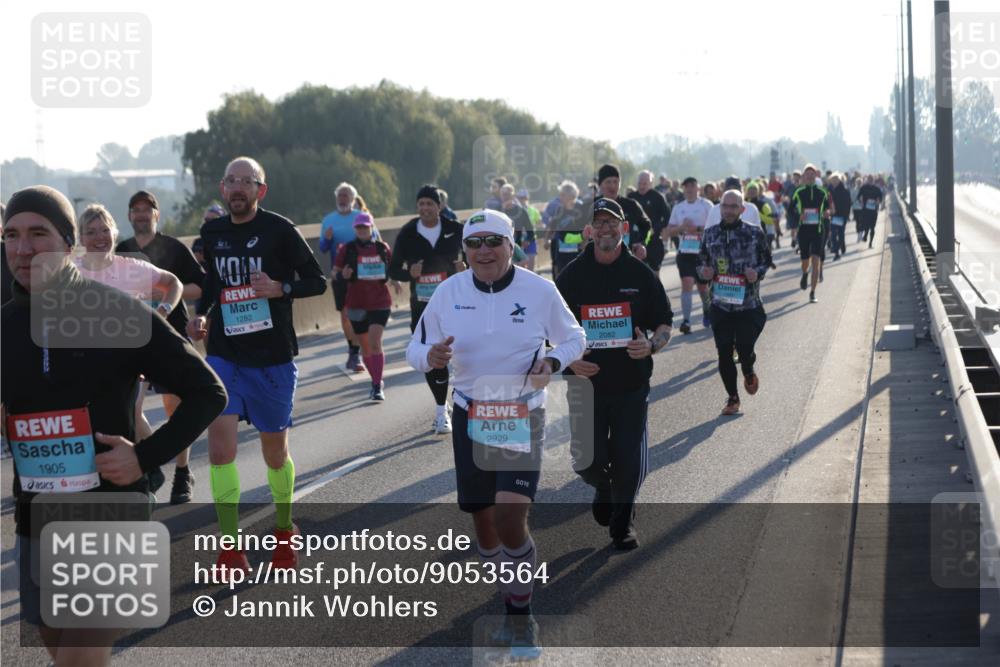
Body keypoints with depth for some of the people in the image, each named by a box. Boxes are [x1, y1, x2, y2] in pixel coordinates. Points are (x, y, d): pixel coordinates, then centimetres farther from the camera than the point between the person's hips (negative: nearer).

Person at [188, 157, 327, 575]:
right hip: (224, 355, 3)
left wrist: (281, 288, -21)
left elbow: (317, 281, -4)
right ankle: (231, 549, -5)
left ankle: (284, 530, 35)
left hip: (273, 358, -3)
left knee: (275, 454, 9)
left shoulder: (280, 230, -7)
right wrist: (201, 315, 4)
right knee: (220, 447, -12)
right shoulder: (212, 234, 6)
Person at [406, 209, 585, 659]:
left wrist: (553, 361, -16)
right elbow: (415, 348, 5)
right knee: (483, 522, 10)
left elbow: (573, 338, 6)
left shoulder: (540, 291, -8)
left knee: (510, 519, -16)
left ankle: (520, 620, 1)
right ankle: (507, 597, 35)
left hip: (523, 417, -3)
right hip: (470, 416, 3)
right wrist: (430, 356, -19)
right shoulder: (449, 292, -2)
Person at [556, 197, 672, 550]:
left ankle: (623, 521, 23)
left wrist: (651, 345, -15)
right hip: (587, 379, 0)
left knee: (628, 461, 0)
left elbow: (665, 323, 7)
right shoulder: (573, 275, 2)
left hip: (632, 384, 0)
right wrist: (569, 359, -11)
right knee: (589, 461, -2)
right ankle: (604, 488, 34)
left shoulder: (641, 274, 1)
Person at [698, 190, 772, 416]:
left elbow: (766, 261, 6)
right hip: (720, 303, 2)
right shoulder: (710, 234, 4)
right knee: (724, 353, 3)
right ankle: (732, 397, 20)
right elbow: (702, 260, 16)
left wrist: (758, 273, -14)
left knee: (744, 349, -3)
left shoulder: (755, 233, -3)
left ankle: (748, 371, 35)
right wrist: (704, 271, -6)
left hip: (749, 304, -2)